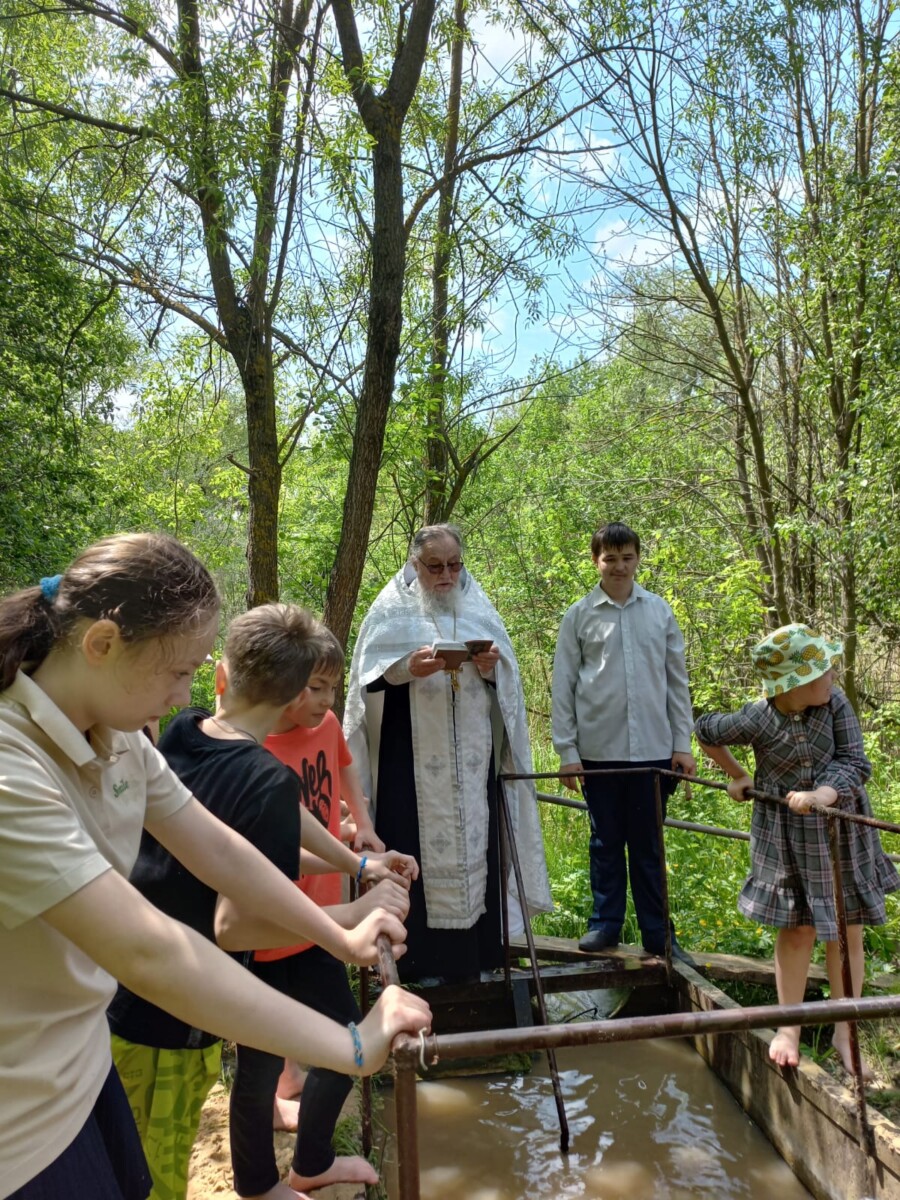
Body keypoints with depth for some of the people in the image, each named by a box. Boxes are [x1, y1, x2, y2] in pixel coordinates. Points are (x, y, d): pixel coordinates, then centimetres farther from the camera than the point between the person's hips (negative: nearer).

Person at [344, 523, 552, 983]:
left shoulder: (478, 607, 12)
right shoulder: (392, 609, 2)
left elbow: (505, 675, 9)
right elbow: (369, 673, -4)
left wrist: (492, 665, -13)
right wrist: (407, 667, -22)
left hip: (470, 753, 4)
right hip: (411, 753, -3)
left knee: (473, 840, 6)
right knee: (415, 845, -2)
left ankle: (473, 950, 19)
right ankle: (414, 953, 10)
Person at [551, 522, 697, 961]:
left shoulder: (659, 610, 4)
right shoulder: (579, 615, 0)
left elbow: (677, 679, 8)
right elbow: (563, 685, 1)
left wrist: (682, 743, 5)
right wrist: (566, 750, -2)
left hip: (653, 748, 1)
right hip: (599, 749, -1)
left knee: (649, 843, 10)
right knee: (606, 840, 11)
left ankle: (657, 933, 21)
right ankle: (605, 922, 25)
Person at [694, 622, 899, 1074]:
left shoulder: (835, 702, -14)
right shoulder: (757, 721, -20)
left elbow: (854, 762, -16)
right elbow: (705, 731, -3)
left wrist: (822, 794, -33)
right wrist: (737, 775, 2)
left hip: (843, 827, 3)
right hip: (787, 835, -2)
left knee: (848, 932, 10)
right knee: (797, 931, 7)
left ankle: (844, 1032, 26)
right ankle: (789, 1028, 25)